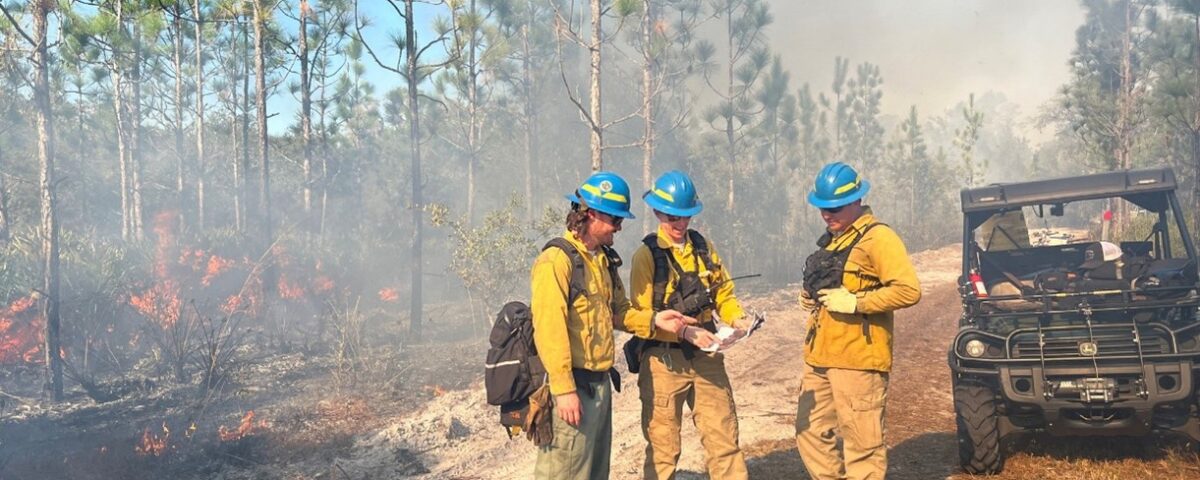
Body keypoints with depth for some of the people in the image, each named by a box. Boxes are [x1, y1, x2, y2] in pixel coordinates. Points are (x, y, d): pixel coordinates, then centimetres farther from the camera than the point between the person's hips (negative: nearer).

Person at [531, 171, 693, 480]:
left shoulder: (604, 259, 13)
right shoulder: (556, 260, -16)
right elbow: (548, 329, -22)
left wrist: (653, 320, 3)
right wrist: (564, 389, -23)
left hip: (600, 383, 9)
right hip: (574, 387, -9)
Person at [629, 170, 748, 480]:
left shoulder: (704, 248, 7)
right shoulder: (647, 255, -7)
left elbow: (723, 292, 12)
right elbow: (642, 316, -12)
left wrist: (736, 318, -9)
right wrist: (685, 331, -24)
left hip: (706, 356, 4)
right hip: (664, 361, -4)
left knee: (724, 438, 6)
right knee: (662, 448, 7)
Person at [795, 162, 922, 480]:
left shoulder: (878, 238, -10)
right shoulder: (831, 240, 18)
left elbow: (909, 290, -19)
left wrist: (855, 302, -22)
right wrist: (811, 296, 12)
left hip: (857, 358, -9)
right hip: (819, 355, 9)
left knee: (862, 443, -3)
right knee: (810, 432, 14)